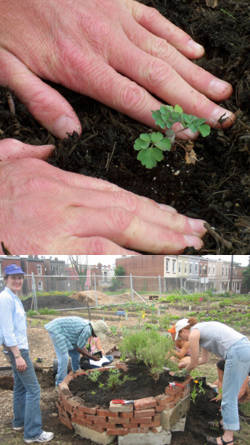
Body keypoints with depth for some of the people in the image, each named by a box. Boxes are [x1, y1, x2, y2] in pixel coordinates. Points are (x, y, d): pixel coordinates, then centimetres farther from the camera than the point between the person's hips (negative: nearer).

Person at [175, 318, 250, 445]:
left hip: (237, 353, -9)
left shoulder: (193, 334, 0)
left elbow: (194, 363, 9)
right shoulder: (202, 329, 26)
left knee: (229, 397, 0)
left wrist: (184, 371, 29)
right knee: (231, 393, 22)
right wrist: (185, 364, 42)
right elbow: (204, 359, 35)